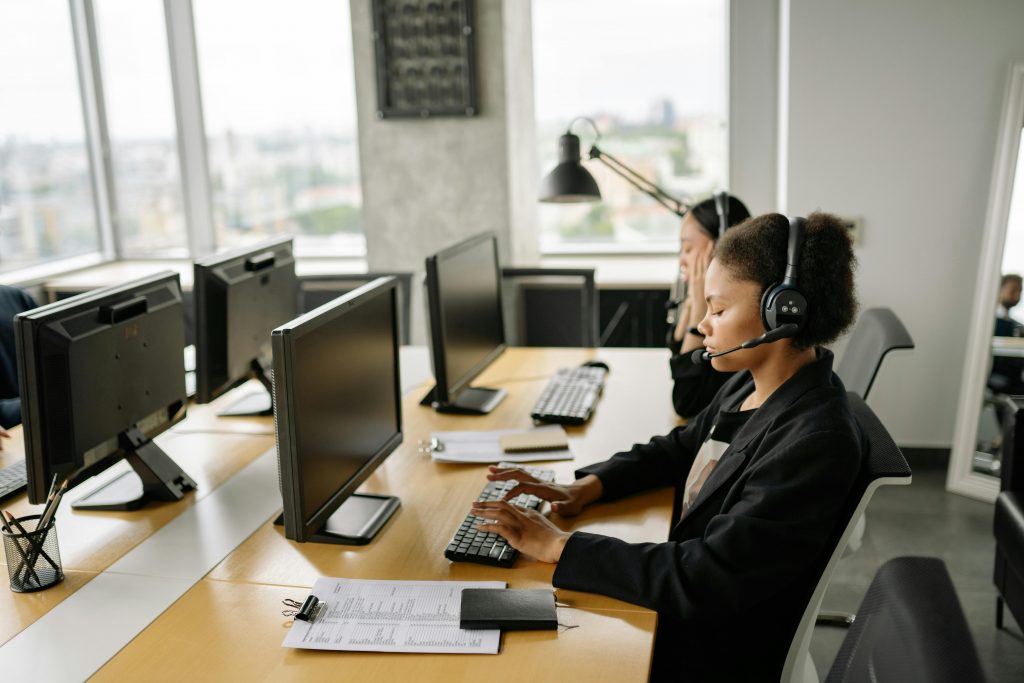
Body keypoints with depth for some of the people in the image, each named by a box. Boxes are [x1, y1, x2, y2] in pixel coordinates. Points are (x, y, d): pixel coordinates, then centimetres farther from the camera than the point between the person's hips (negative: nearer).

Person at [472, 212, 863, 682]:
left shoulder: (815, 442, -29)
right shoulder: (752, 383, -2)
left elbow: (703, 579, -30)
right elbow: (678, 449, 13)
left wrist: (558, 545, -25)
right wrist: (585, 487, -2)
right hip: (677, 614, 7)